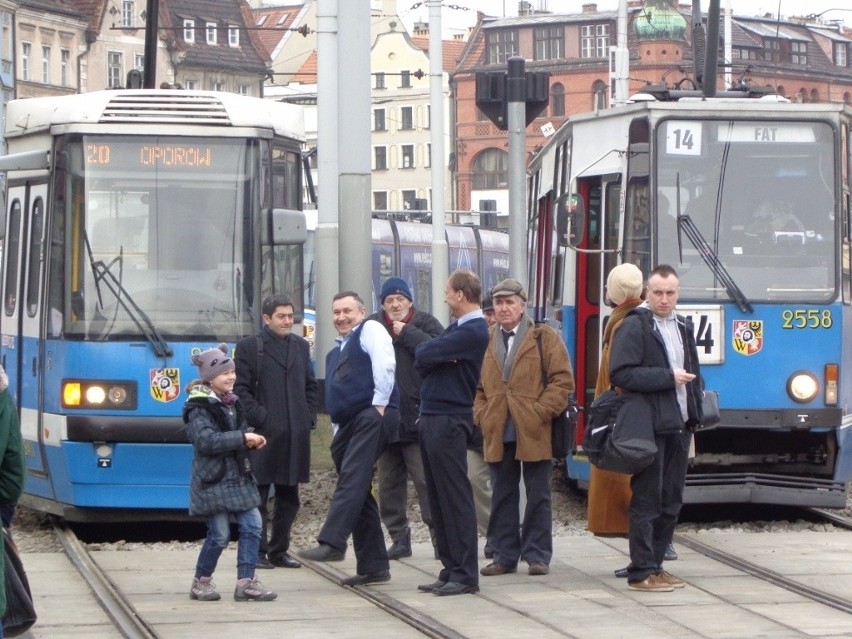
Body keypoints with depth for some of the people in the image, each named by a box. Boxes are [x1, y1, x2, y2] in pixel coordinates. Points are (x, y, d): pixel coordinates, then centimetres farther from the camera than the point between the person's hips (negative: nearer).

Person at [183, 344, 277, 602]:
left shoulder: (231, 402, 14)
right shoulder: (199, 407, -12)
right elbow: (207, 441, -24)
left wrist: (251, 440, 2)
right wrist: (243, 438, -26)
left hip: (239, 477, 8)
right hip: (214, 481, -8)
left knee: (252, 526, -1)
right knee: (219, 534, -5)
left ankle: (246, 582, 3)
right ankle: (201, 582, 12)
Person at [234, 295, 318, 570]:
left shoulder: (301, 346, 16)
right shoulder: (249, 347, -1)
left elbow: (311, 385, 20)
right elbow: (241, 389, -5)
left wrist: (309, 417, 8)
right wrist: (260, 418, -13)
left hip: (296, 434, 6)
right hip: (265, 434, -6)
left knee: (289, 497, 9)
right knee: (259, 496, -2)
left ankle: (278, 551, 17)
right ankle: (257, 551, 2)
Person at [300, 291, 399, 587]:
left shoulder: (371, 330, 4)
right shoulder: (335, 354, 29)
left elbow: (385, 366, -12)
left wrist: (379, 405, -17)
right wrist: (338, 433, 19)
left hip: (373, 416, -9)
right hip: (347, 424, 9)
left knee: (352, 481, -23)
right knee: (359, 494, 7)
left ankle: (331, 543, -35)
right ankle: (373, 566, 8)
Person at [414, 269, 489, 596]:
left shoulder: (473, 332, -13)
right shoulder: (456, 329, 17)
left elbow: (424, 355, -16)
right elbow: (421, 364, 16)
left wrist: (426, 352, 3)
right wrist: (430, 355, -2)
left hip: (449, 421, -10)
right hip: (432, 419, 10)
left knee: (455, 498, -8)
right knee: (439, 499, 10)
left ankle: (465, 575, -7)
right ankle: (451, 570, 14)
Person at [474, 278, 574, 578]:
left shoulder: (544, 338, 2)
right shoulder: (486, 341, 14)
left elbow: (562, 380, -4)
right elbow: (477, 386, 17)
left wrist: (540, 412, -12)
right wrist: (482, 415, 2)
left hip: (534, 433, -4)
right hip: (498, 434, 4)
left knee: (538, 495, 1)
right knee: (502, 497, 6)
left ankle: (537, 556, 7)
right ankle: (504, 556, 12)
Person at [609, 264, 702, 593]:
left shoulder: (683, 327, 17)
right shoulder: (634, 327, -8)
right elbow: (621, 373, -19)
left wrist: (694, 417, 15)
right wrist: (668, 378, -17)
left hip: (678, 427, 8)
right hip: (650, 428, -8)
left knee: (671, 502, 10)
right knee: (647, 501, -5)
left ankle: (655, 564, 18)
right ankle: (641, 572, -2)